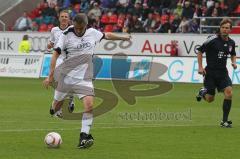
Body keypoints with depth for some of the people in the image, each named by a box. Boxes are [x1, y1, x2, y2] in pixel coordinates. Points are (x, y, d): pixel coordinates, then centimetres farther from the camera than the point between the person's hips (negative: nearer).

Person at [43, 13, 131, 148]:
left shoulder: (92, 33, 3)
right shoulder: (66, 36, -8)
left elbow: (107, 35, 23)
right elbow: (55, 54, -9)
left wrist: (122, 37, 38)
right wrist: (50, 75, -15)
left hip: (84, 79, 2)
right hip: (66, 77, -1)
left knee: (89, 105, -18)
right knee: (56, 108, 6)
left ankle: (84, 137, -16)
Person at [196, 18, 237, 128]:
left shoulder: (231, 42, 3)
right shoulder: (213, 40, -13)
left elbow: (233, 54, 25)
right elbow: (200, 51, -4)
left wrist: (234, 62, 4)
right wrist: (200, 67, -10)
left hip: (223, 72, 4)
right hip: (210, 72, -3)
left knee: (229, 92, -18)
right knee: (210, 99, 1)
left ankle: (224, 121, -7)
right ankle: (203, 92, 41)